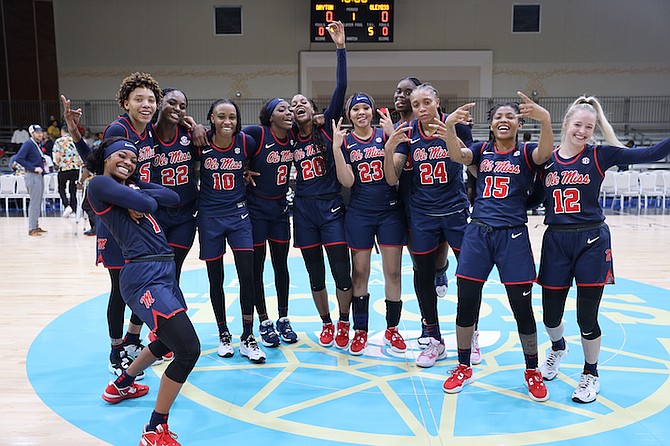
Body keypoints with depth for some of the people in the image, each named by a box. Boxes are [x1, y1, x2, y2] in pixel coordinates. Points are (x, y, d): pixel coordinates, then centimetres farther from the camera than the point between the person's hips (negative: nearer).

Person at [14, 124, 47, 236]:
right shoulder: (28, 144, -10)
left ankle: (36, 226, 22)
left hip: (39, 176, 9)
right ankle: (32, 229, -3)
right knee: (34, 203, -7)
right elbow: (18, 158, -20)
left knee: (38, 203, 14)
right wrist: (33, 168, -20)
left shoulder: (37, 144, 15)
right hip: (32, 176, -9)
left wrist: (41, 167, 3)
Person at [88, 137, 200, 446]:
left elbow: (173, 197, 7)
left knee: (167, 341, 29)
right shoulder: (100, 183, -4)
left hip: (165, 271, 10)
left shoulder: (133, 183, 21)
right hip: (144, 276, -10)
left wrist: (137, 196, -5)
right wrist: (138, 198, 5)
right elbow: (148, 204, -16)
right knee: (188, 349, -18)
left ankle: (121, 385, 52)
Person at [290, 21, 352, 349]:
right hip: (304, 211, 3)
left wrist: (340, 47, -15)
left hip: (331, 208, -3)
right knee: (316, 276, 10)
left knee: (342, 274, -3)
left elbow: (340, 88, -11)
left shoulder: (328, 128, -1)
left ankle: (344, 323, 18)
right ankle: (326, 323, 28)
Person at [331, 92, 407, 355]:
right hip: (359, 215, 0)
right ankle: (360, 331, 20)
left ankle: (392, 329, 20)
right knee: (360, 273, 7)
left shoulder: (385, 135, 1)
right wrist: (336, 147, -15)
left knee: (393, 272, 4)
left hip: (390, 212, 0)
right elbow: (347, 181, -8)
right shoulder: (344, 141, 3)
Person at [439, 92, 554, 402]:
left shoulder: (526, 153, 4)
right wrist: (449, 125, -33)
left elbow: (545, 152, -20)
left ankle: (532, 371, 22)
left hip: (513, 236, -2)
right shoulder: (481, 150, 10)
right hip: (478, 233, 2)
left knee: (522, 307, 1)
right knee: (466, 303, 3)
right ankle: (463, 368, 21)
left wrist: (545, 119, -40)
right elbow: (457, 156, -12)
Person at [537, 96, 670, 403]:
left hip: (591, 242, -2)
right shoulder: (545, 159, 4)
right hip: (556, 242, 2)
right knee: (550, 315, 11)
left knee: (587, 317, 2)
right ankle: (558, 349, 46)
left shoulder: (600, 156, -3)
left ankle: (590, 374, 28)